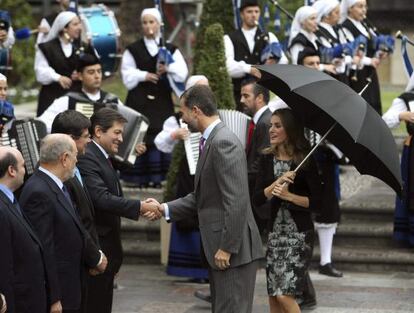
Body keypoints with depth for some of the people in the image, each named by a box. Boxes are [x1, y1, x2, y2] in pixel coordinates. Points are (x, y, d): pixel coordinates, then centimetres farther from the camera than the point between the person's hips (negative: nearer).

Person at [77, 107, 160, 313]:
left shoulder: (103, 157, 16)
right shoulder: (87, 159, -17)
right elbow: (102, 198, -26)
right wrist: (139, 207, -24)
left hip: (108, 247, 10)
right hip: (96, 249, -10)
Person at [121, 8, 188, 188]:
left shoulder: (171, 50, 10)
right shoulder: (133, 50, 8)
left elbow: (182, 73, -3)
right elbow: (128, 75, 3)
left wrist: (169, 68, -21)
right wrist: (144, 75, -11)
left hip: (162, 101, 1)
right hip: (139, 100, -1)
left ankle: (157, 176, 1)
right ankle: (140, 178, -2)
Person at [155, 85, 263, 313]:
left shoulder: (224, 142, -18)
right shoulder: (211, 140, 14)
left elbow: (236, 201, -23)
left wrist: (226, 248, -22)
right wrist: (166, 209, 9)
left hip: (234, 250, -10)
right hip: (219, 246, 10)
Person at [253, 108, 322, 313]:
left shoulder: (305, 160, -8)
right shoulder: (267, 159, 5)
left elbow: (317, 202, -9)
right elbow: (257, 200, -2)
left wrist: (289, 196, -20)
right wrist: (277, 183, -17)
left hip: (299, 235, -5)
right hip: (275, 233, 5)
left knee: (285, 295, -14)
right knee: (273, 296, 6)